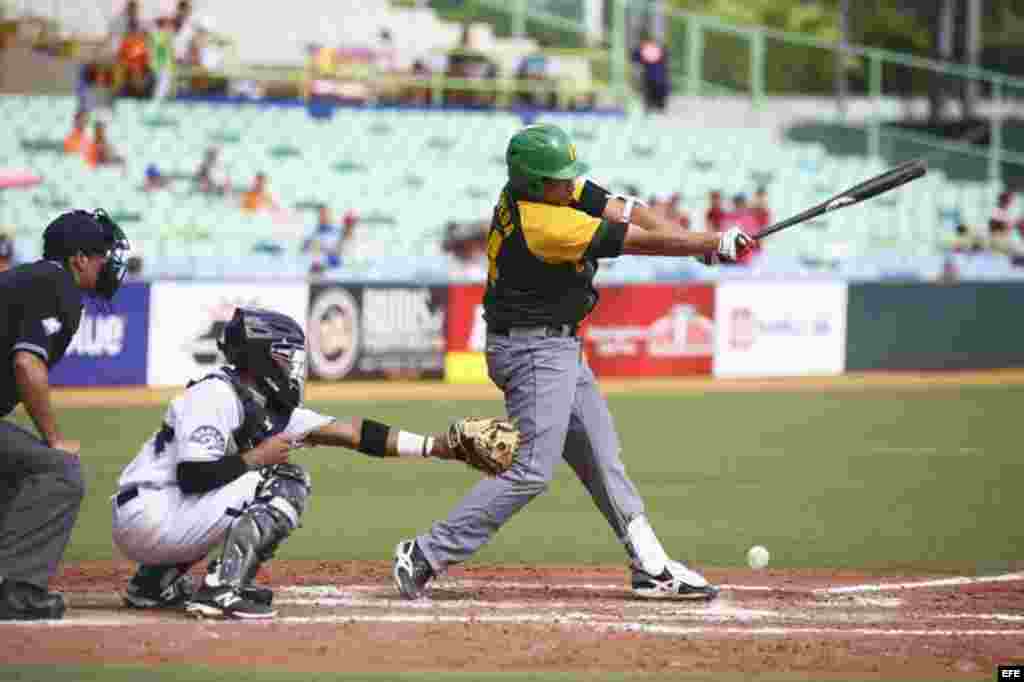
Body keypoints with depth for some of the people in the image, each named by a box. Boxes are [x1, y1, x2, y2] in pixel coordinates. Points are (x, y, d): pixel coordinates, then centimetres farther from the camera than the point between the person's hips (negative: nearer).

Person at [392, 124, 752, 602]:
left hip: (559, 348, 10)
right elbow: (641, 242, -22)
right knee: (532, 469, -14)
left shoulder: (535, 185, -2)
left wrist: (695, 242, -14)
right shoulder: (544, 224, -28)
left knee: (602, 460, 13)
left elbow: (622, 210, -3)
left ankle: (652, 570, 18)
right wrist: (714, 243, -13)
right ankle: (427, 553, -13)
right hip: (534, 351, -10)